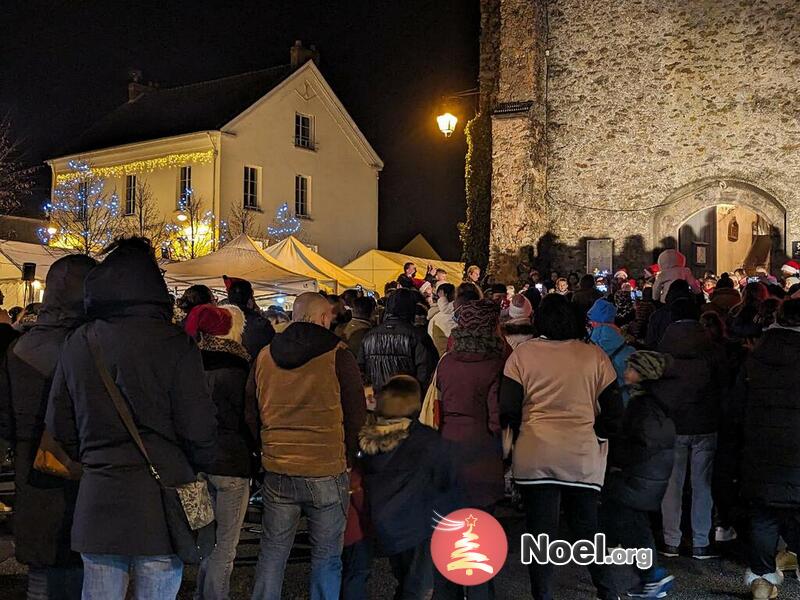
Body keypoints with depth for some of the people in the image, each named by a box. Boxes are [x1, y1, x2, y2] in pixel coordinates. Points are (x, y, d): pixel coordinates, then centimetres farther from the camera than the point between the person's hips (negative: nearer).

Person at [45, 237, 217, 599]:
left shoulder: (77, 343, 2)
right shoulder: (174, 344, -11)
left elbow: (58, 423, 9)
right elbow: (199, 429, -10)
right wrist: (198, 471, 9)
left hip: (97, 500, 4)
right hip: (161, 502, -3)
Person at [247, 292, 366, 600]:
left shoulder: (264, 357, 5)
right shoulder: (337, 356, -7)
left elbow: (251, 416, 14)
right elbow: (357, 417, -1)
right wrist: (347, 458, 13)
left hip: (276, 472, 4)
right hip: (326, 473, -4)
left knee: (272, 553, 15)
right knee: (326, 557, 6)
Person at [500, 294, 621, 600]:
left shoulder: (522, 354, -1)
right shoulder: (595, 355, 2)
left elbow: (508, 409, -2)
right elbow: (614, 410, 3)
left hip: (534, 455, -1)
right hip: (585, 456, 2)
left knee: (541, 532, 6)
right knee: (587, 528, 17)